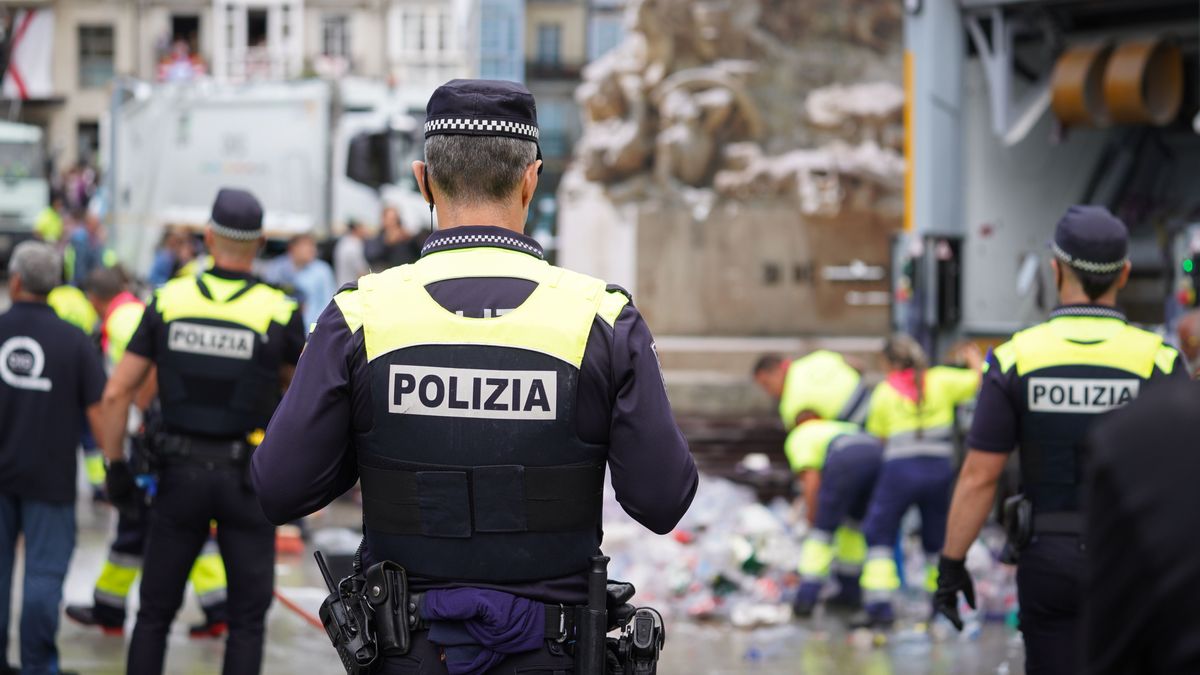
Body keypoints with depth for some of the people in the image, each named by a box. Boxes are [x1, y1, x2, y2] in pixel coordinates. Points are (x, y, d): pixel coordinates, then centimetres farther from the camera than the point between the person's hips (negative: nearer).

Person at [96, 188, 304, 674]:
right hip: (246, 478, -2)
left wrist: (116, 465, 6)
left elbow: (117, 393, -3)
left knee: (155, 612, 12)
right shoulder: (278, 311, -8)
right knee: (246, 619, 6)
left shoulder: (168, 301, -2)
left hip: (180, 474, 2)